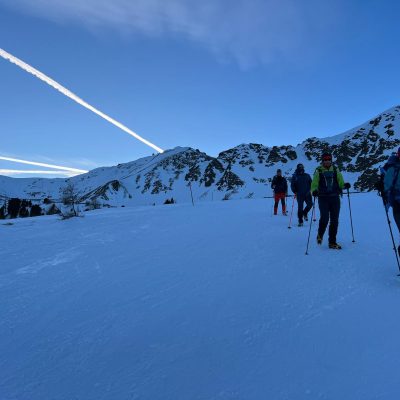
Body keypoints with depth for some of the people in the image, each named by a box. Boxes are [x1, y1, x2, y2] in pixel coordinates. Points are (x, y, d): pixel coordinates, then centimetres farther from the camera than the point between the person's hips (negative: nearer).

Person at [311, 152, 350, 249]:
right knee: (325, 218, -15)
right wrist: (314, 191, -20)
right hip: (323, 198, -3)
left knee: (334, 220, 2)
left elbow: (340, 182, 10)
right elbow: (314, 184, 1)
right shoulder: (318, 171, 4)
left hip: (335, 198, 3)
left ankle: (332, 242, 11)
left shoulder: (335, 170, 10)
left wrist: (345, 185, -12)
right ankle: (320, 236, 12)